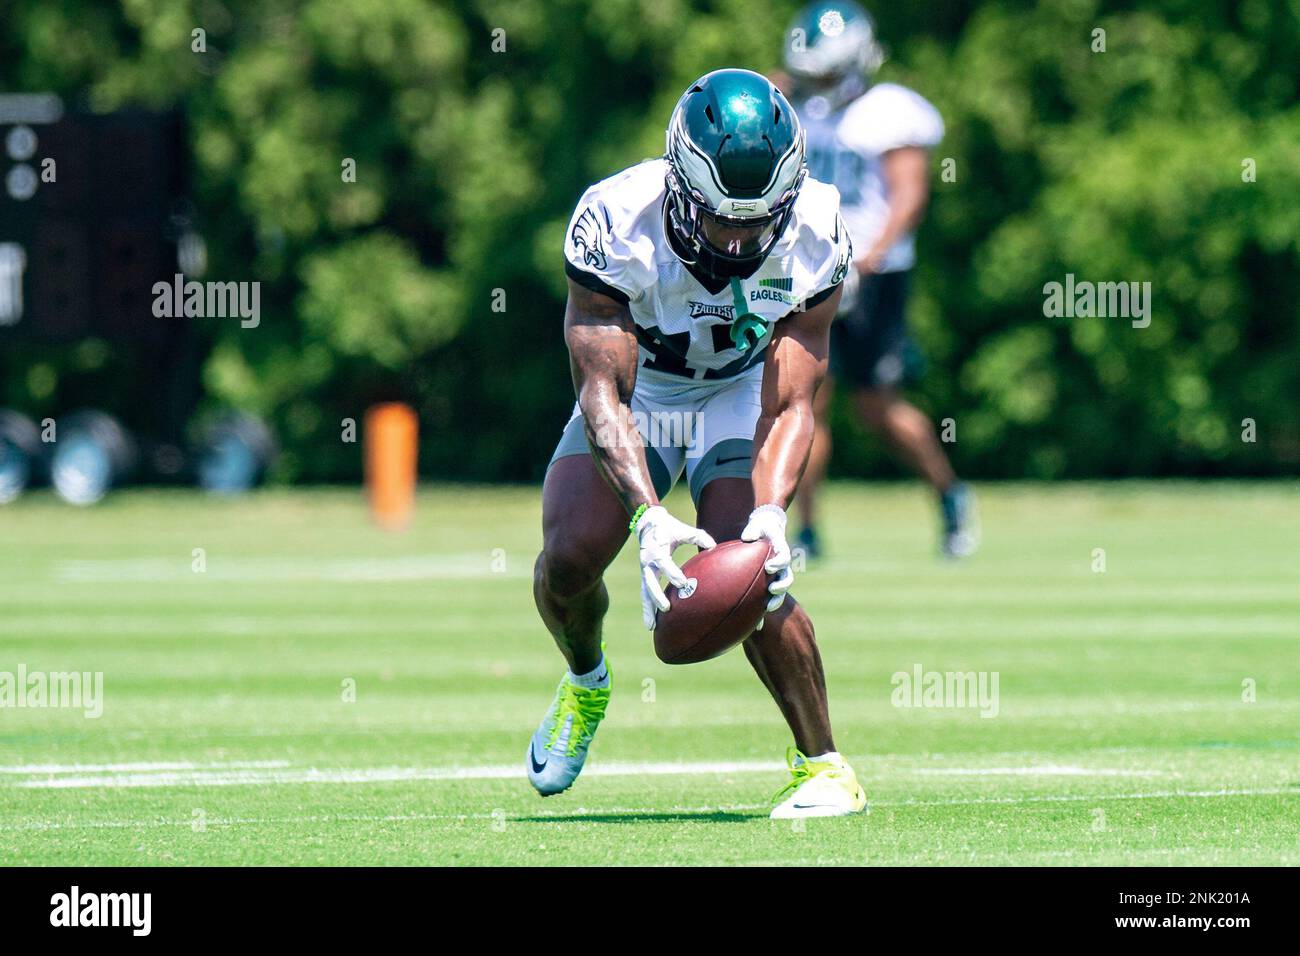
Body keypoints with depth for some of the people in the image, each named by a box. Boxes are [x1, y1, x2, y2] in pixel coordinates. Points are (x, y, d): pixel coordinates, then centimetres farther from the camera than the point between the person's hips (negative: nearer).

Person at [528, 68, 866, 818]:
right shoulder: (616, 224, -33)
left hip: (743, 390, 0)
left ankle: (824, 764, -5)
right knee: (569, 557, -17)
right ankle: (586, 682, 19)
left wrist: (771, 513, -45)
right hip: (638, 389, 1)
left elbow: (790, 406, -26)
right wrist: (649, 517, -49)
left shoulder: (812, 239, -28)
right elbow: (603, 394, -34)